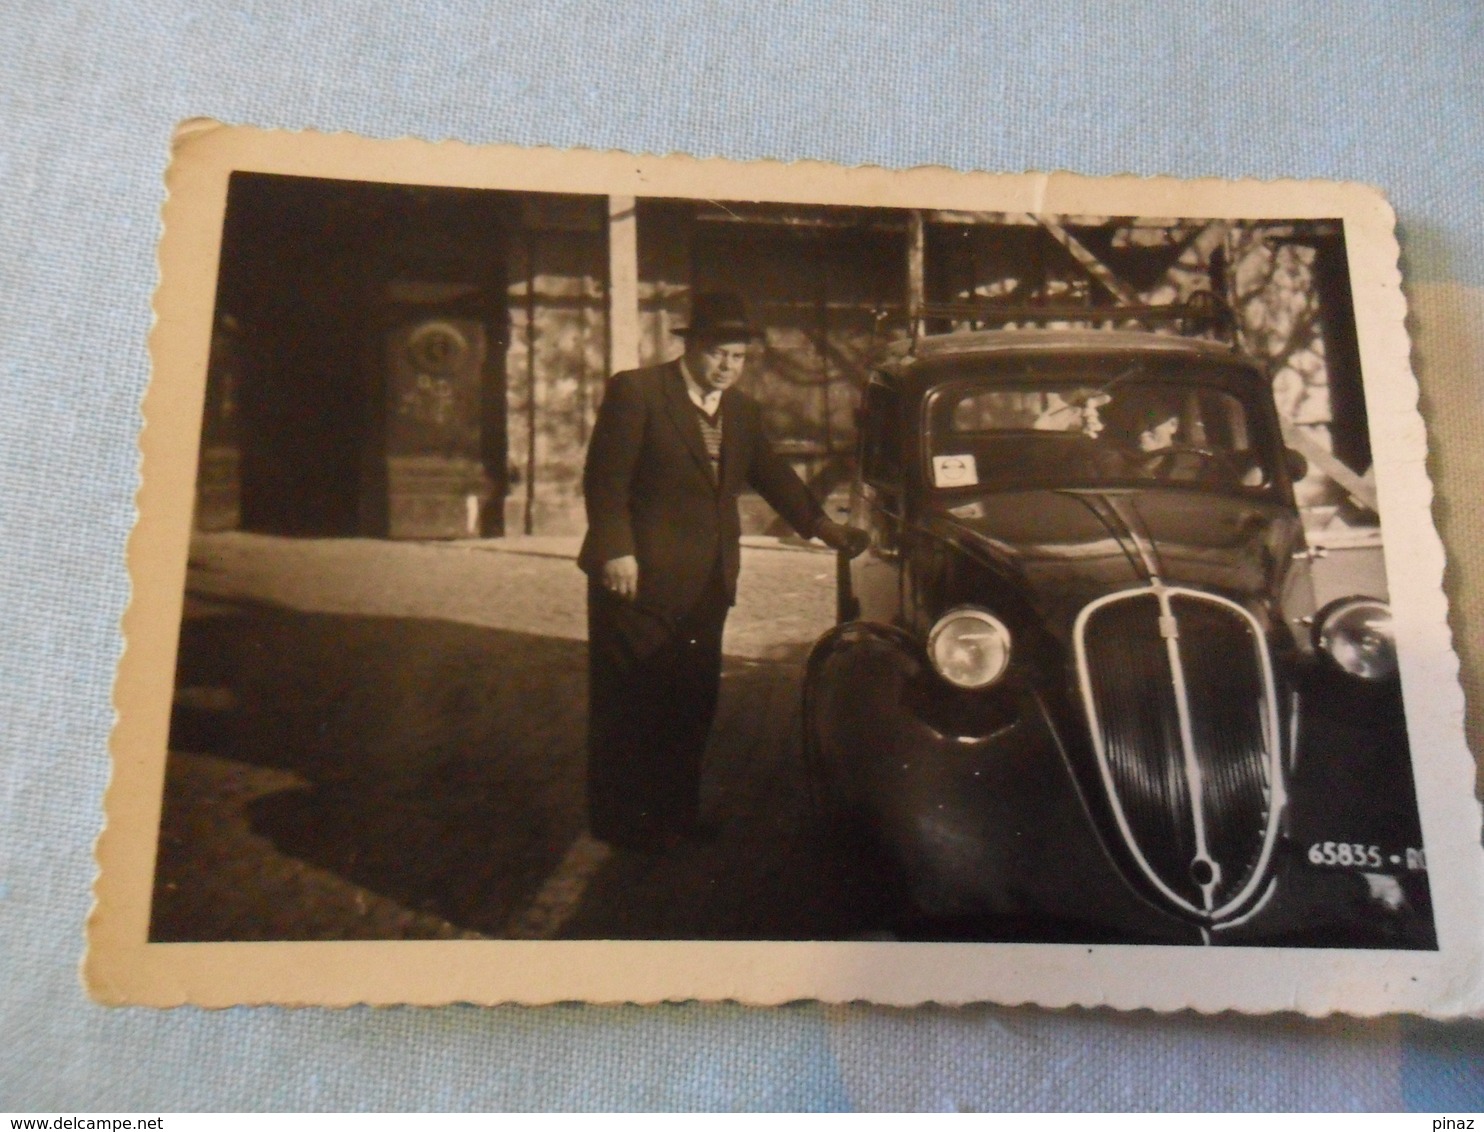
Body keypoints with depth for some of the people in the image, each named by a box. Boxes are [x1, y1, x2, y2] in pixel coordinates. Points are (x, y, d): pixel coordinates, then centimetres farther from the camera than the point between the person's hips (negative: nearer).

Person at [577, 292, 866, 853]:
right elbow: (605, 479, -11)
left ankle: (676, 815, 26)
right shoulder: (635, 391, -7)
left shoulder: (743, 410, 14)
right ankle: (624, 824, 15)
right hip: (638, 580, -6)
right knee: (630, 706, 3)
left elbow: (771, 472, 18)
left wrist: (822, 524, 8)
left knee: (691, 705, 12)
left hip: (704, 586, 6)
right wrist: (615, 551, -19)